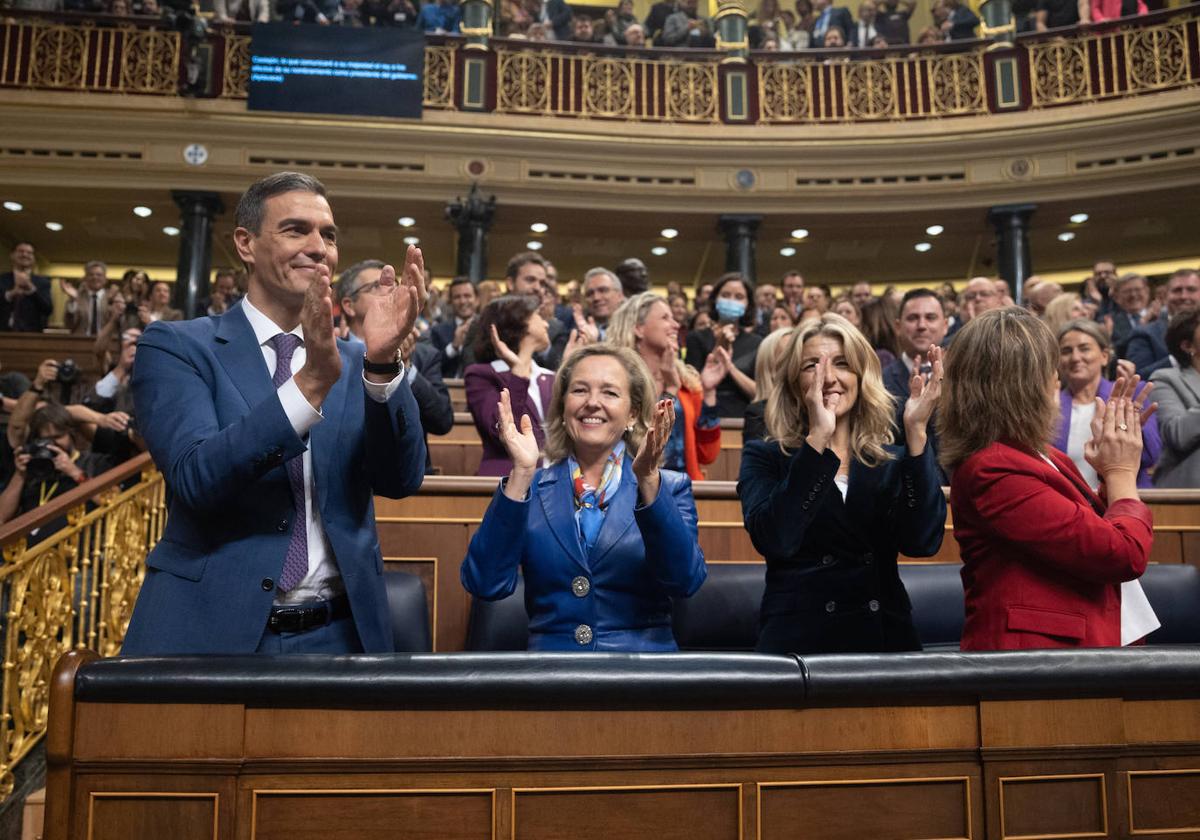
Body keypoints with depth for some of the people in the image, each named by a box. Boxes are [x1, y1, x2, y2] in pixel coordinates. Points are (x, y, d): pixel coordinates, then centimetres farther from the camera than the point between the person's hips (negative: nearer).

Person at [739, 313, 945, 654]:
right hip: (798, 640, -2)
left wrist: (916, 432, -18)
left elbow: (923, 541, -13)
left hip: (886, 638, 2)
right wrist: (817, 438, -23)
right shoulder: (764, 457, 0)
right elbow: (774, 540, -20)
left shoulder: (894, 461, 6)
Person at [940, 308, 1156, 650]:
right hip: (1033, 645, -9)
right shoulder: (993, 472, -21)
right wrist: (1121, 473, -6)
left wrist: (1112, 475, 9)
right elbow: (1125, 554, -22)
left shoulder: (1041, 456, 8)